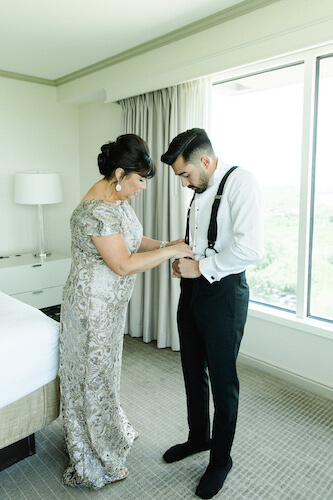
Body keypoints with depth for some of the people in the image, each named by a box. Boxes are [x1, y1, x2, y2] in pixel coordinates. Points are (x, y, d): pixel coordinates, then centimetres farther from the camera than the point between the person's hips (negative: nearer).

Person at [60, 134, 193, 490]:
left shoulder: (118, 198, 4)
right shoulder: (97, 210, -27)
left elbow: (130, 239, 14)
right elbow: (123, 264, -28)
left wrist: (164, 245, -1)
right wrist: (169, 251, -19)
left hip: (110, 303, 9)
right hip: (91, 304, -9)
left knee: (105, 367, 25)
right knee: (93, 375, 7)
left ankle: (112, 431, 49)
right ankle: (94, 464, 30)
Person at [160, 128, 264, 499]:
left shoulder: (240, 182, -14)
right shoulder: (200, 190, 12)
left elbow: (250, 249, -26)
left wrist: (200, 267, -18)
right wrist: (182, 259, 4)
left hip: (223, 292, -8)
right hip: (193, 288, 8)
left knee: (222, 379, 7)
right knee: (193, 372, 19)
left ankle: (220, 459, 31)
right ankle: (198, 438, 44)